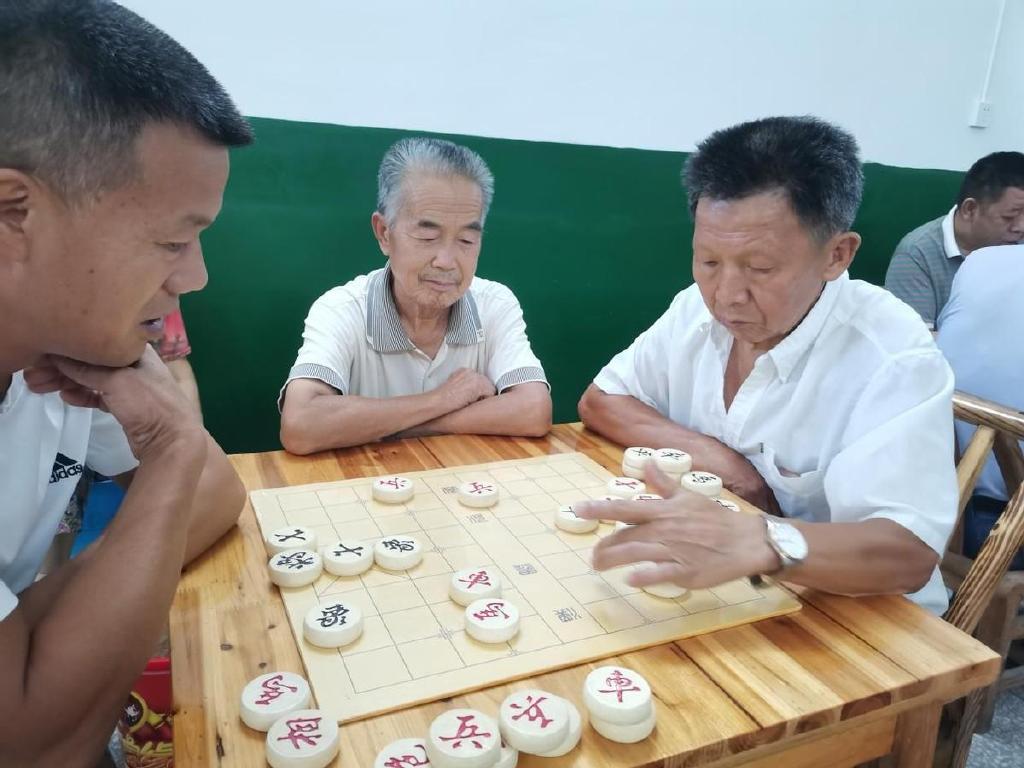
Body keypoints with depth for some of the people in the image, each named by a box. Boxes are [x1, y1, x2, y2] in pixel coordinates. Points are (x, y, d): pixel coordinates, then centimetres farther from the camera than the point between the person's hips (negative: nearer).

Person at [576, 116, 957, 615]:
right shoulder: (698, 309, -3)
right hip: (705, 586, 4)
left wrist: (755, 541, -43)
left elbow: (910, 553, -26)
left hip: (848, 616, -4)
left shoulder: (893, 358, -19)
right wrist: (709, 454, -12)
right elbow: (599, 403, 2)